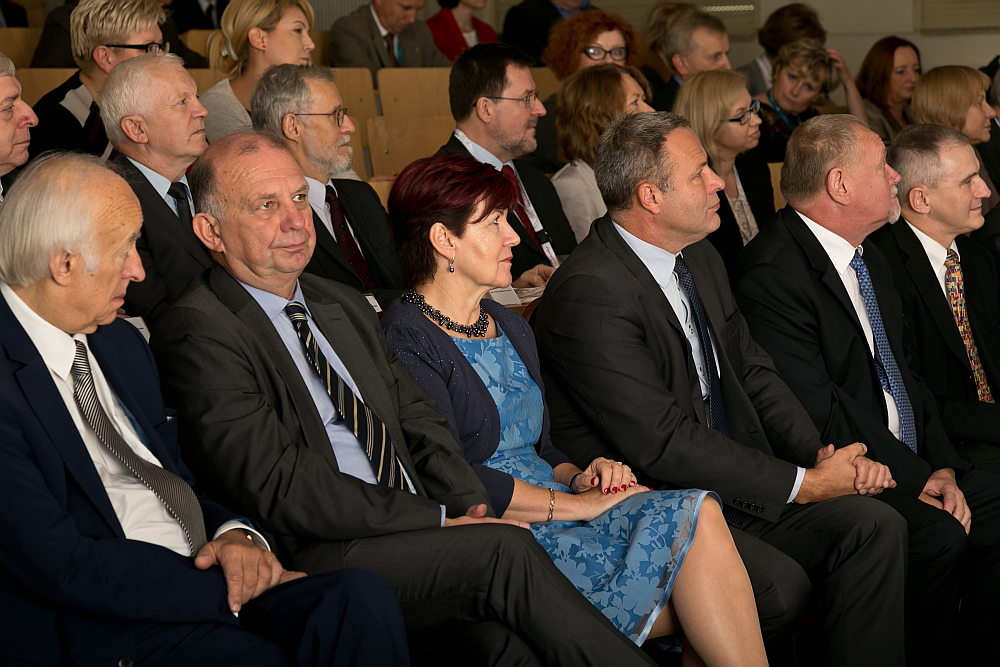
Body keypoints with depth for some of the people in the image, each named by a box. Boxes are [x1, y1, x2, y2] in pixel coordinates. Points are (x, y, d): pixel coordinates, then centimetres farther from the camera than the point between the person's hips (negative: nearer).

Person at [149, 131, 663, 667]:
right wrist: (440, 522, -14)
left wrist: (472, 509, -2)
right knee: (505, 551, -26)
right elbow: (281, 487, -14)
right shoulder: (198, 333, -6)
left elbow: (420, 423, 19)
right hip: (311, 561, -6)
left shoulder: (345, 306, 21)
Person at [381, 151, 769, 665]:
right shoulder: (406, 342, -8)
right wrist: (574, 503, -15)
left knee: (697, 514, -22)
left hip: (552, 516, 8)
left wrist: (580, 476, 1)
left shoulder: (510, 327, 21)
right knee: (693, 517, -24)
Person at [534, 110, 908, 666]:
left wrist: (822, 455, -3)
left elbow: (752, 372, 16)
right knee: (779, 583, -29)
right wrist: (802, 484, -18)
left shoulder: (699, 257, 11)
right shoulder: (588, 294, -19)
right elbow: (663, 443, -22)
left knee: (876, 525, -10)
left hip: (729, 481, 8)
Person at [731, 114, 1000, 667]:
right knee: (939, 534, -29)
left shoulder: (870, 259, 16)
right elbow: (817, 408, -20)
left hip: (911, 464, 9)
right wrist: (916, 477, -17)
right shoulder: (770, 273, -16)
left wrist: (943, 466, 0)